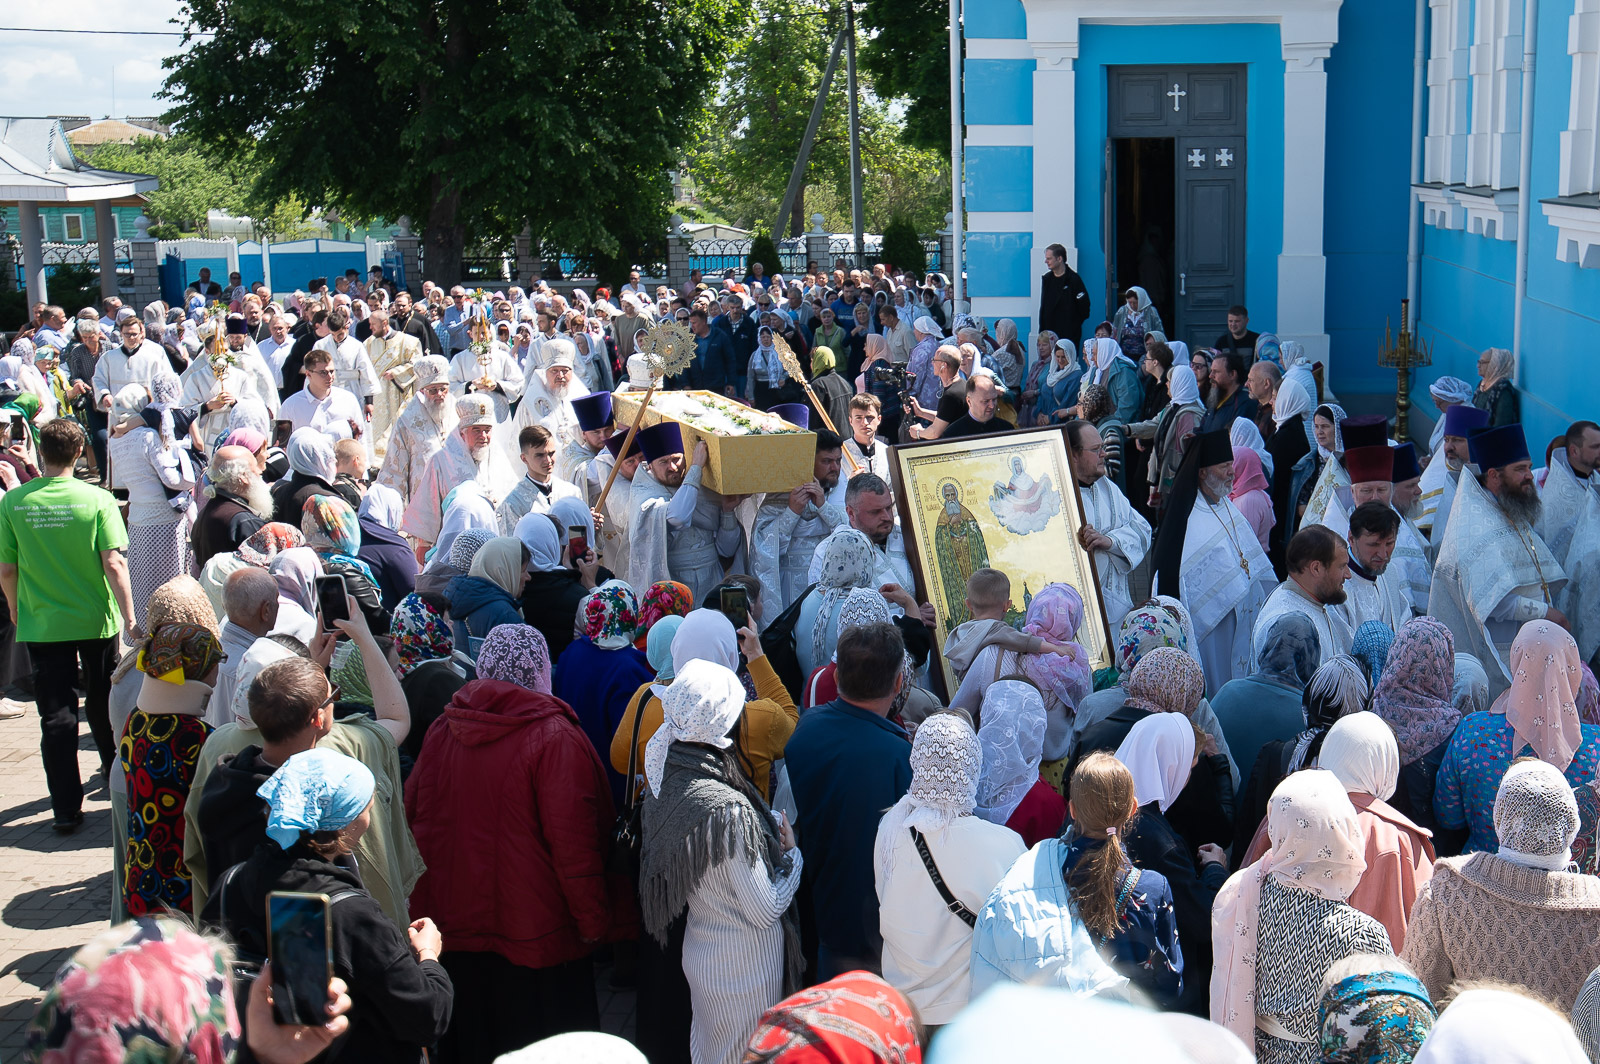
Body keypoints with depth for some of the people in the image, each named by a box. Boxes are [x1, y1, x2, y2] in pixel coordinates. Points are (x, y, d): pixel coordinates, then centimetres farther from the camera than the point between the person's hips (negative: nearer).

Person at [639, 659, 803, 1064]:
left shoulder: (664, 783, -6)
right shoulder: (729, 810, -30)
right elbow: (767, 911, -22)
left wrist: (766, 828, -2)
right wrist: (792, 854, -6)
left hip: (698, 951, 8)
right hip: (744, 969, -8)